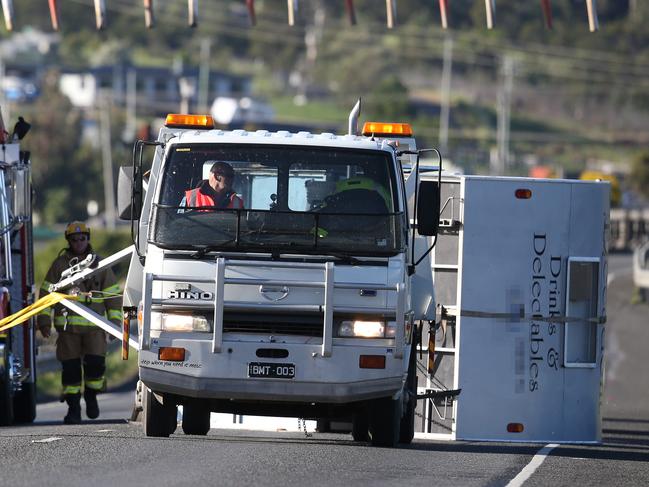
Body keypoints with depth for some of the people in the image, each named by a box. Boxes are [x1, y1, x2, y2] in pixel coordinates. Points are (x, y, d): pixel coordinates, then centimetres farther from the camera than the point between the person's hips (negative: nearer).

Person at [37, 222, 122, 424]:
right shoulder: (59, 264, 9)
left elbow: (113, 296, 12)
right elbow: (46, 293, 10)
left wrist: (115, 322, 5)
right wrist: (44, 321, 3)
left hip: (94, 326, 0)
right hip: (67, 324, 0)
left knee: (95, 362, -12)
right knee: (70, 367, -1)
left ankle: (91, 396, 13)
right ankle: (73, 408, 7)